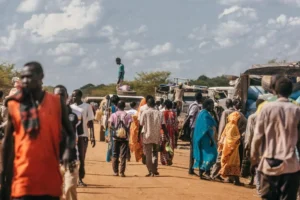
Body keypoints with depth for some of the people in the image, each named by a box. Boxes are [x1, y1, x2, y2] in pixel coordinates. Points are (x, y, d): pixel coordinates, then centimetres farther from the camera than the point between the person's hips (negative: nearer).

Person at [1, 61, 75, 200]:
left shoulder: (57, 103, 3)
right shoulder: (14, 105, 3)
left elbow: (70, 133, 11)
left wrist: (67, 150, -12)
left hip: (50, 178, 1)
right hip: (23, 177, -1)